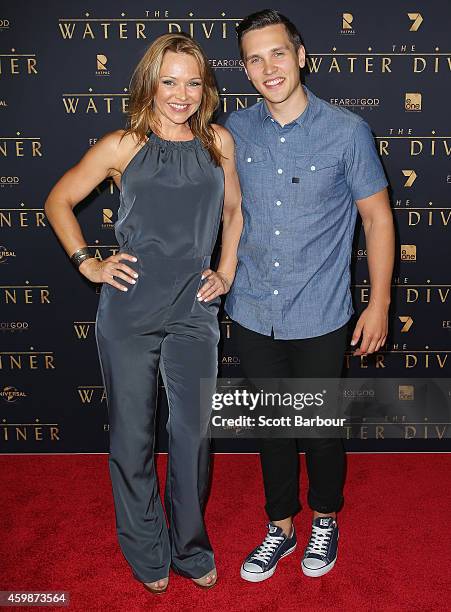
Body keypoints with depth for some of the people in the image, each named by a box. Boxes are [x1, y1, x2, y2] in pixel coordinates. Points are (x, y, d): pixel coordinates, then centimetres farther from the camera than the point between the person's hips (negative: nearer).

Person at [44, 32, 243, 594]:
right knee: (132, 436, 9)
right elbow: (58, 201, 8)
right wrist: (87, 263, 0)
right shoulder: (122, 147, -2)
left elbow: (234, 211, 19)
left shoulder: (219, 142, 6)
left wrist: (226, 272, 10)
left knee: (192, 434, 9)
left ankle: (190, 549, 32)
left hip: (193, 314, 2)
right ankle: (146, 552, 31)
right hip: (128, 314, -2)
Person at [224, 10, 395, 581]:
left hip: (319, 318, -2)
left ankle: (325, 519, 41)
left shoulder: (346, 131, -9)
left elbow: (377, 216, -3)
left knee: (321, 427, 14)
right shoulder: (235, 130, 0)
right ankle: (280, 527, 38)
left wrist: (378, 304, -3)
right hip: (252, 314, 3)